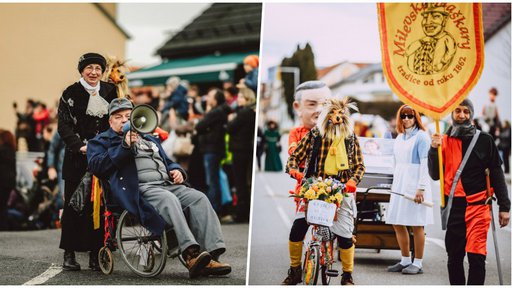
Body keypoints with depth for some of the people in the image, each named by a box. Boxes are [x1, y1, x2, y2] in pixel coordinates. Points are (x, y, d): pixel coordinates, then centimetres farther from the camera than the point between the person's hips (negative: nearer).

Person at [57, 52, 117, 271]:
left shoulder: (109, 91, 10)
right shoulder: (71, 93, 0)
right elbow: (64, 125, -5)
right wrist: (80, 146, -18)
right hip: (76, 159, -2)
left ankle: (95, 254, 5)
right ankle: (69, 254, 6)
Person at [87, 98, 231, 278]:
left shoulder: (149, 140, 38)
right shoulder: (103, 141, 19)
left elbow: (167, 162, 39)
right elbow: (96, 165, 0)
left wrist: (177, 171, 13)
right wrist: (125, 146, -9)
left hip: (168, 184, 6)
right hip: (141, 188, -6)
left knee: (199, 198, -23)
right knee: (169, 199, -38)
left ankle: (212, 254, -35)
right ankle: (191, 254, -51)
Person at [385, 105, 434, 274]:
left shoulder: (421, 136, -6)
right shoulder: (399, 137, 17)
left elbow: (425, 164, -12)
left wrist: (421, 188, -18)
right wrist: (394, 184, 16)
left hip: (415, 184, -8)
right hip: (399, 185, 8)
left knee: (417, 225, -4)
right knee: (397, 224, 6)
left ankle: (418, 263, 1)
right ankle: (405, 261, 16)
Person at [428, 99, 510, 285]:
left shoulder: (484, 140, 4)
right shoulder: (444, 141, 7)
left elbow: (496, 174, 6)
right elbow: (435, 175, 4)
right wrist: (434, 150, -11)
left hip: (478, 206, -2)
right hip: (454, 207, 2)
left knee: (476, 257, -12)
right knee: (454, 257, 9)